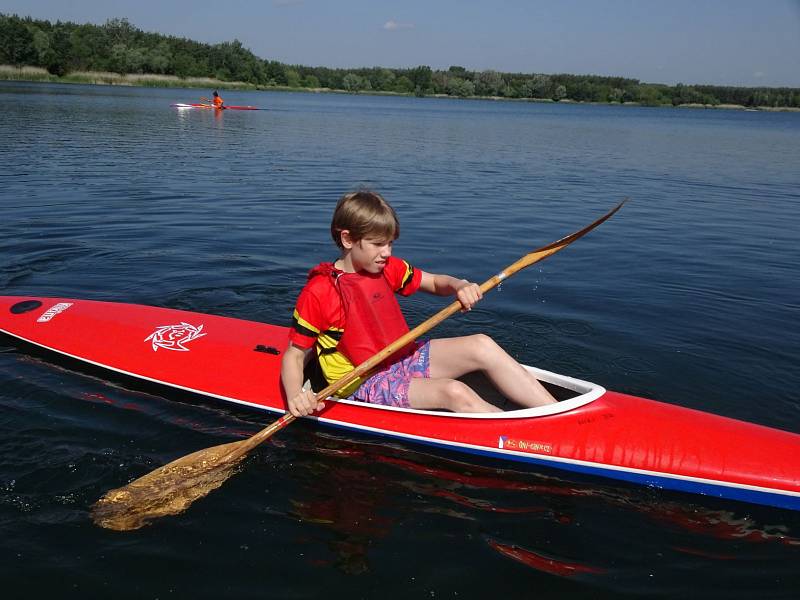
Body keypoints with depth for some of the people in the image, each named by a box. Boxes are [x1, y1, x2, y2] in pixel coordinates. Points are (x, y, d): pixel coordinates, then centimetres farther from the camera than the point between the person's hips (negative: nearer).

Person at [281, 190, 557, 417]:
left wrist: (460, 286, -7)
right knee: (455, 392, -28)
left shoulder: (388, 268, 4)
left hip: (403, 359, 7)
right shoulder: (318, 293, -16)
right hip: (363, 385, -7)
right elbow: (294, 355, -11)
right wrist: (295, 396, -31)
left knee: (481, 345, -10)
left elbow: (435, 282, 16)